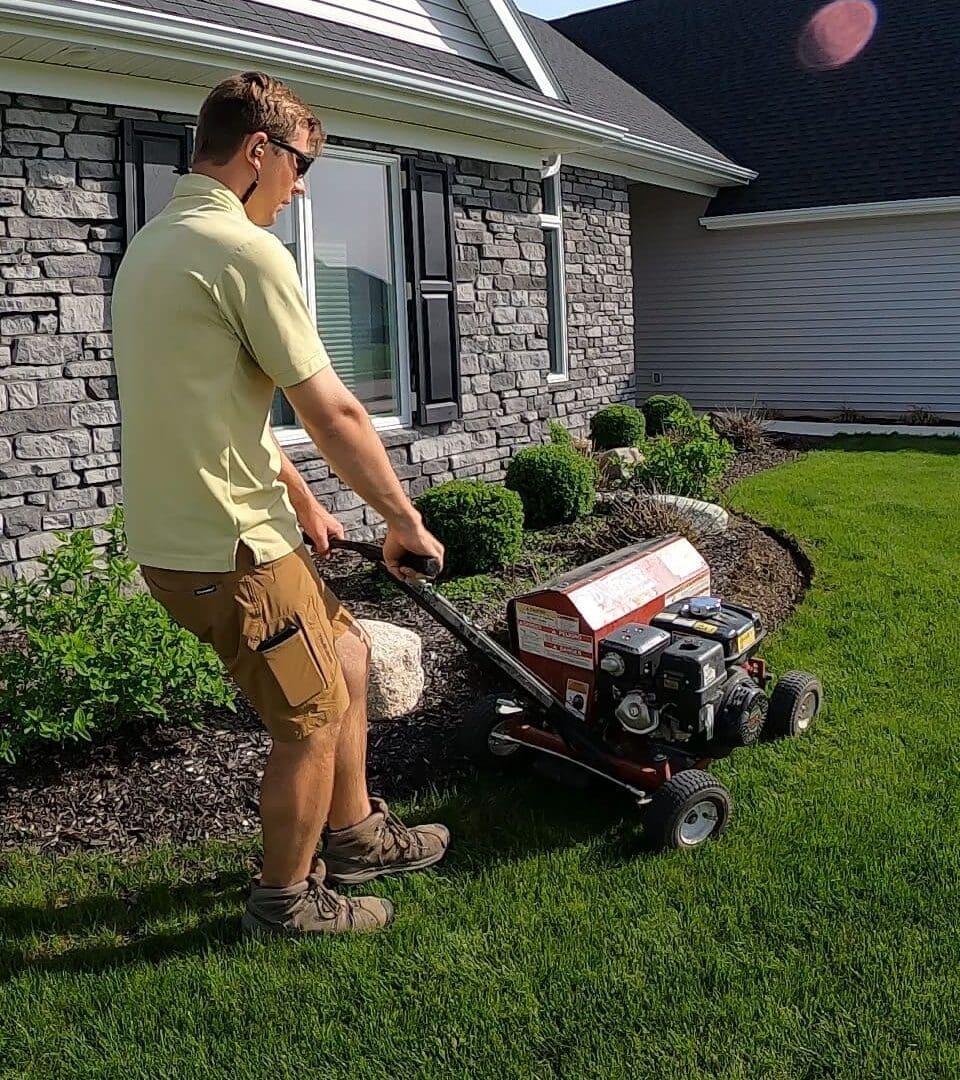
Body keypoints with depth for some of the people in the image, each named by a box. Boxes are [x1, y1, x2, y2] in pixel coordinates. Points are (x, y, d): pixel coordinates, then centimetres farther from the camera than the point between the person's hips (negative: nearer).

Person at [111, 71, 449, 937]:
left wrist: (303, 502, 23)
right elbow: (333, 416, -18)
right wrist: (405, 522, -5)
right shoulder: (245, 250, -17)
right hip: (227, 548, -10)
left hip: (182, 532, 10)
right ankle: (287, 900, 27)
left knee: (347, 659, 22)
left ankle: (353, 836, 37)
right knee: (315, 717, 7)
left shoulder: (156, 242, 15)